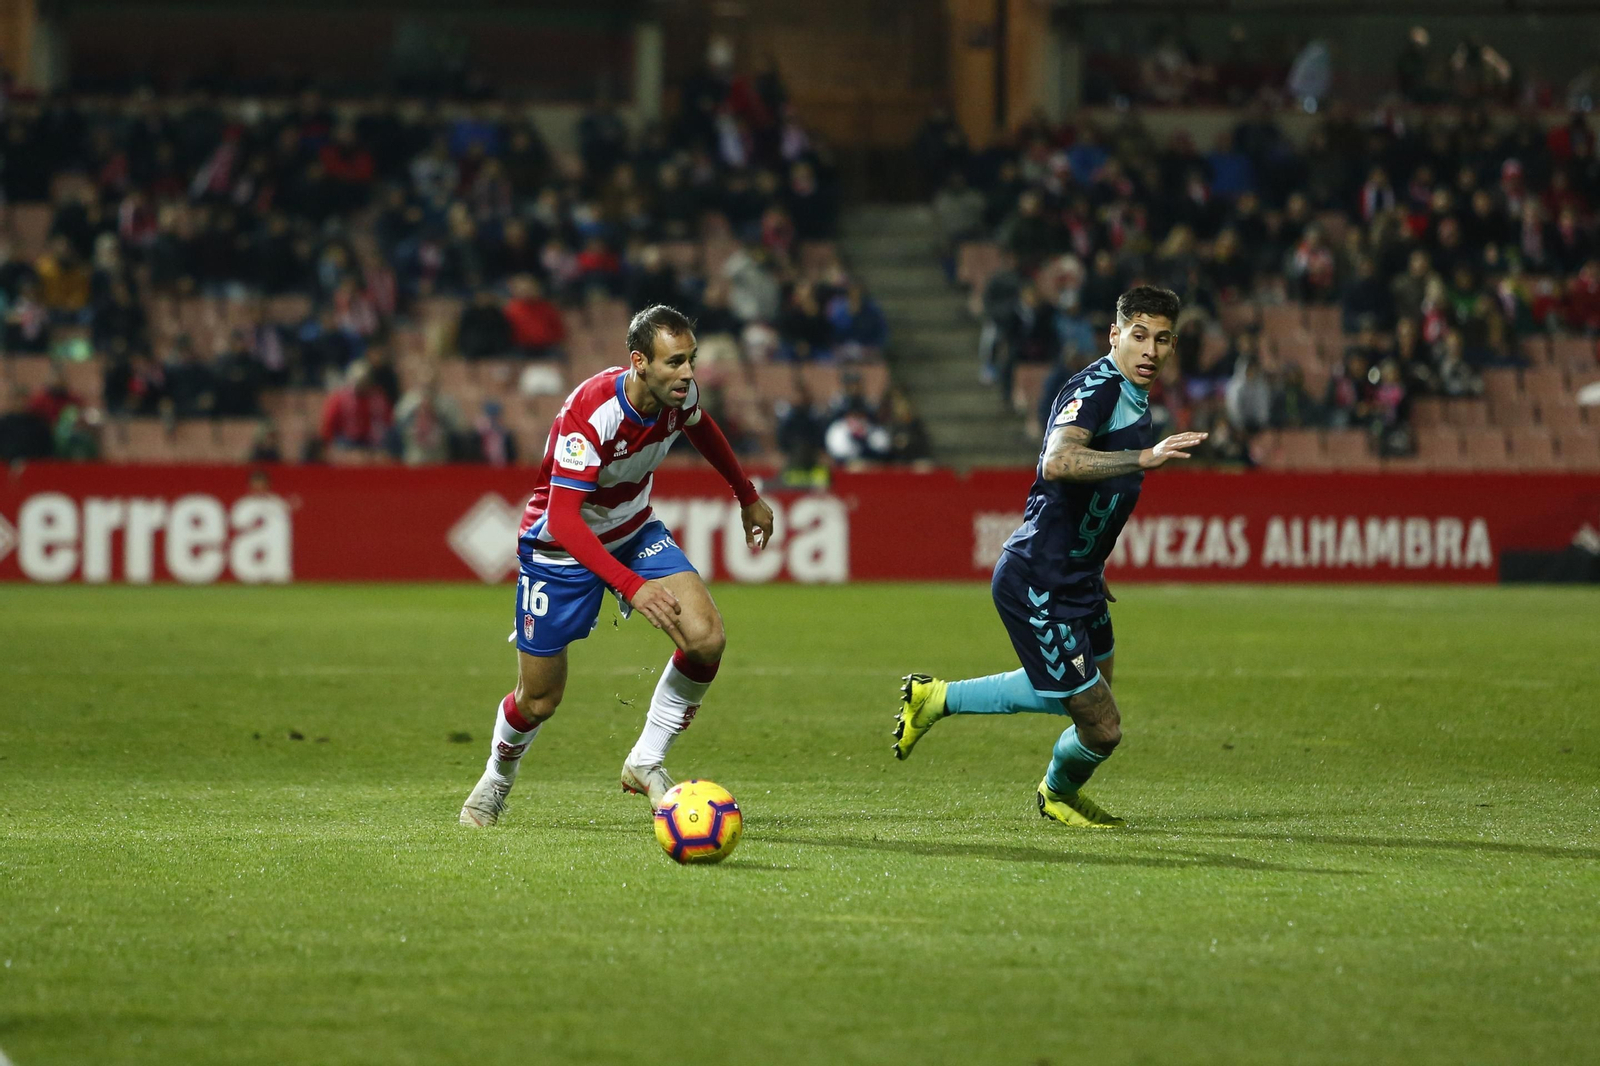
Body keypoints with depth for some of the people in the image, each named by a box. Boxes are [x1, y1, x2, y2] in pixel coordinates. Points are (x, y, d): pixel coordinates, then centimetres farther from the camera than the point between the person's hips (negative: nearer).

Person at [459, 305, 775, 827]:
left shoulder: (679, 395, -16)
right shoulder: (589, 413, -36)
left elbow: (702, 428, 12)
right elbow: (562, 519, -40)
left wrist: (748, 496, 23)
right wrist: (631, 586, -50)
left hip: (634, 530, 5)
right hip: (561, 546, -5)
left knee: (706, 639, -18)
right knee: (539, 701, 4)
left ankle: (646, 763, 1)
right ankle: (497, 779, 38)